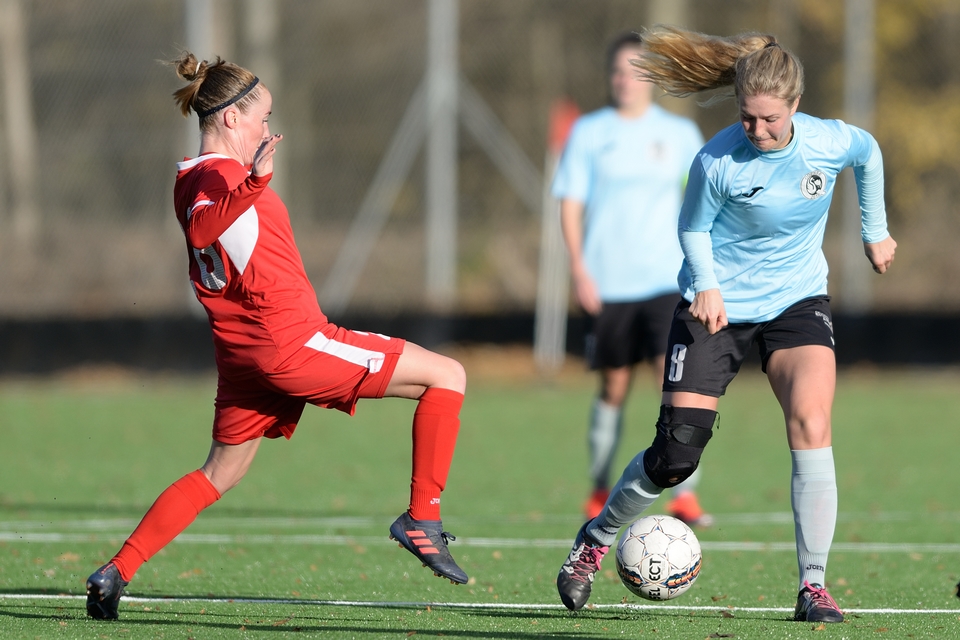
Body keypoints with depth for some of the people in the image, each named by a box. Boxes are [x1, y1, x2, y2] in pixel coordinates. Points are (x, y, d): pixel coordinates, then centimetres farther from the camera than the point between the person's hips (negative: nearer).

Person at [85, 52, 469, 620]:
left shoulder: (192, 178, 14)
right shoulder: (221, 174, -15)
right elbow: (202, 229, -37)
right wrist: (253, 183, -50)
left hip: (243, 354, 10)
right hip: (293, 341, -10)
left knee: (219, 476, 20)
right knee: (447, 376, -3)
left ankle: (116, 573, 10)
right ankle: (422, 518, -3)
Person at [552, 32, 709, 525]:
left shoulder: (680, 135, 6)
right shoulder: (588, 133, 3)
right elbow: (570, 204, 2)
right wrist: (579, 269, -9)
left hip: (666, 281, 0)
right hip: (608, 283, 0)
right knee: (614, 388, 7)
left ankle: (684, 495, -16)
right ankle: (600, 493, 24)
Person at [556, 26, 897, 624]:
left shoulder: (831, 142, -15)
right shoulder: (717, 161, -22)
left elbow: (870, 153, 10)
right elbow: (693, 228, -5)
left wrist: (875, 232, 19)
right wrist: (707, 286, -22)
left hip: (797, 303, 2)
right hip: (718, 305, -2)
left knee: (811, 425, -21)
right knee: (676, 455, -6)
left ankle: (813, 585, -12)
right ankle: (597, 537, 23)